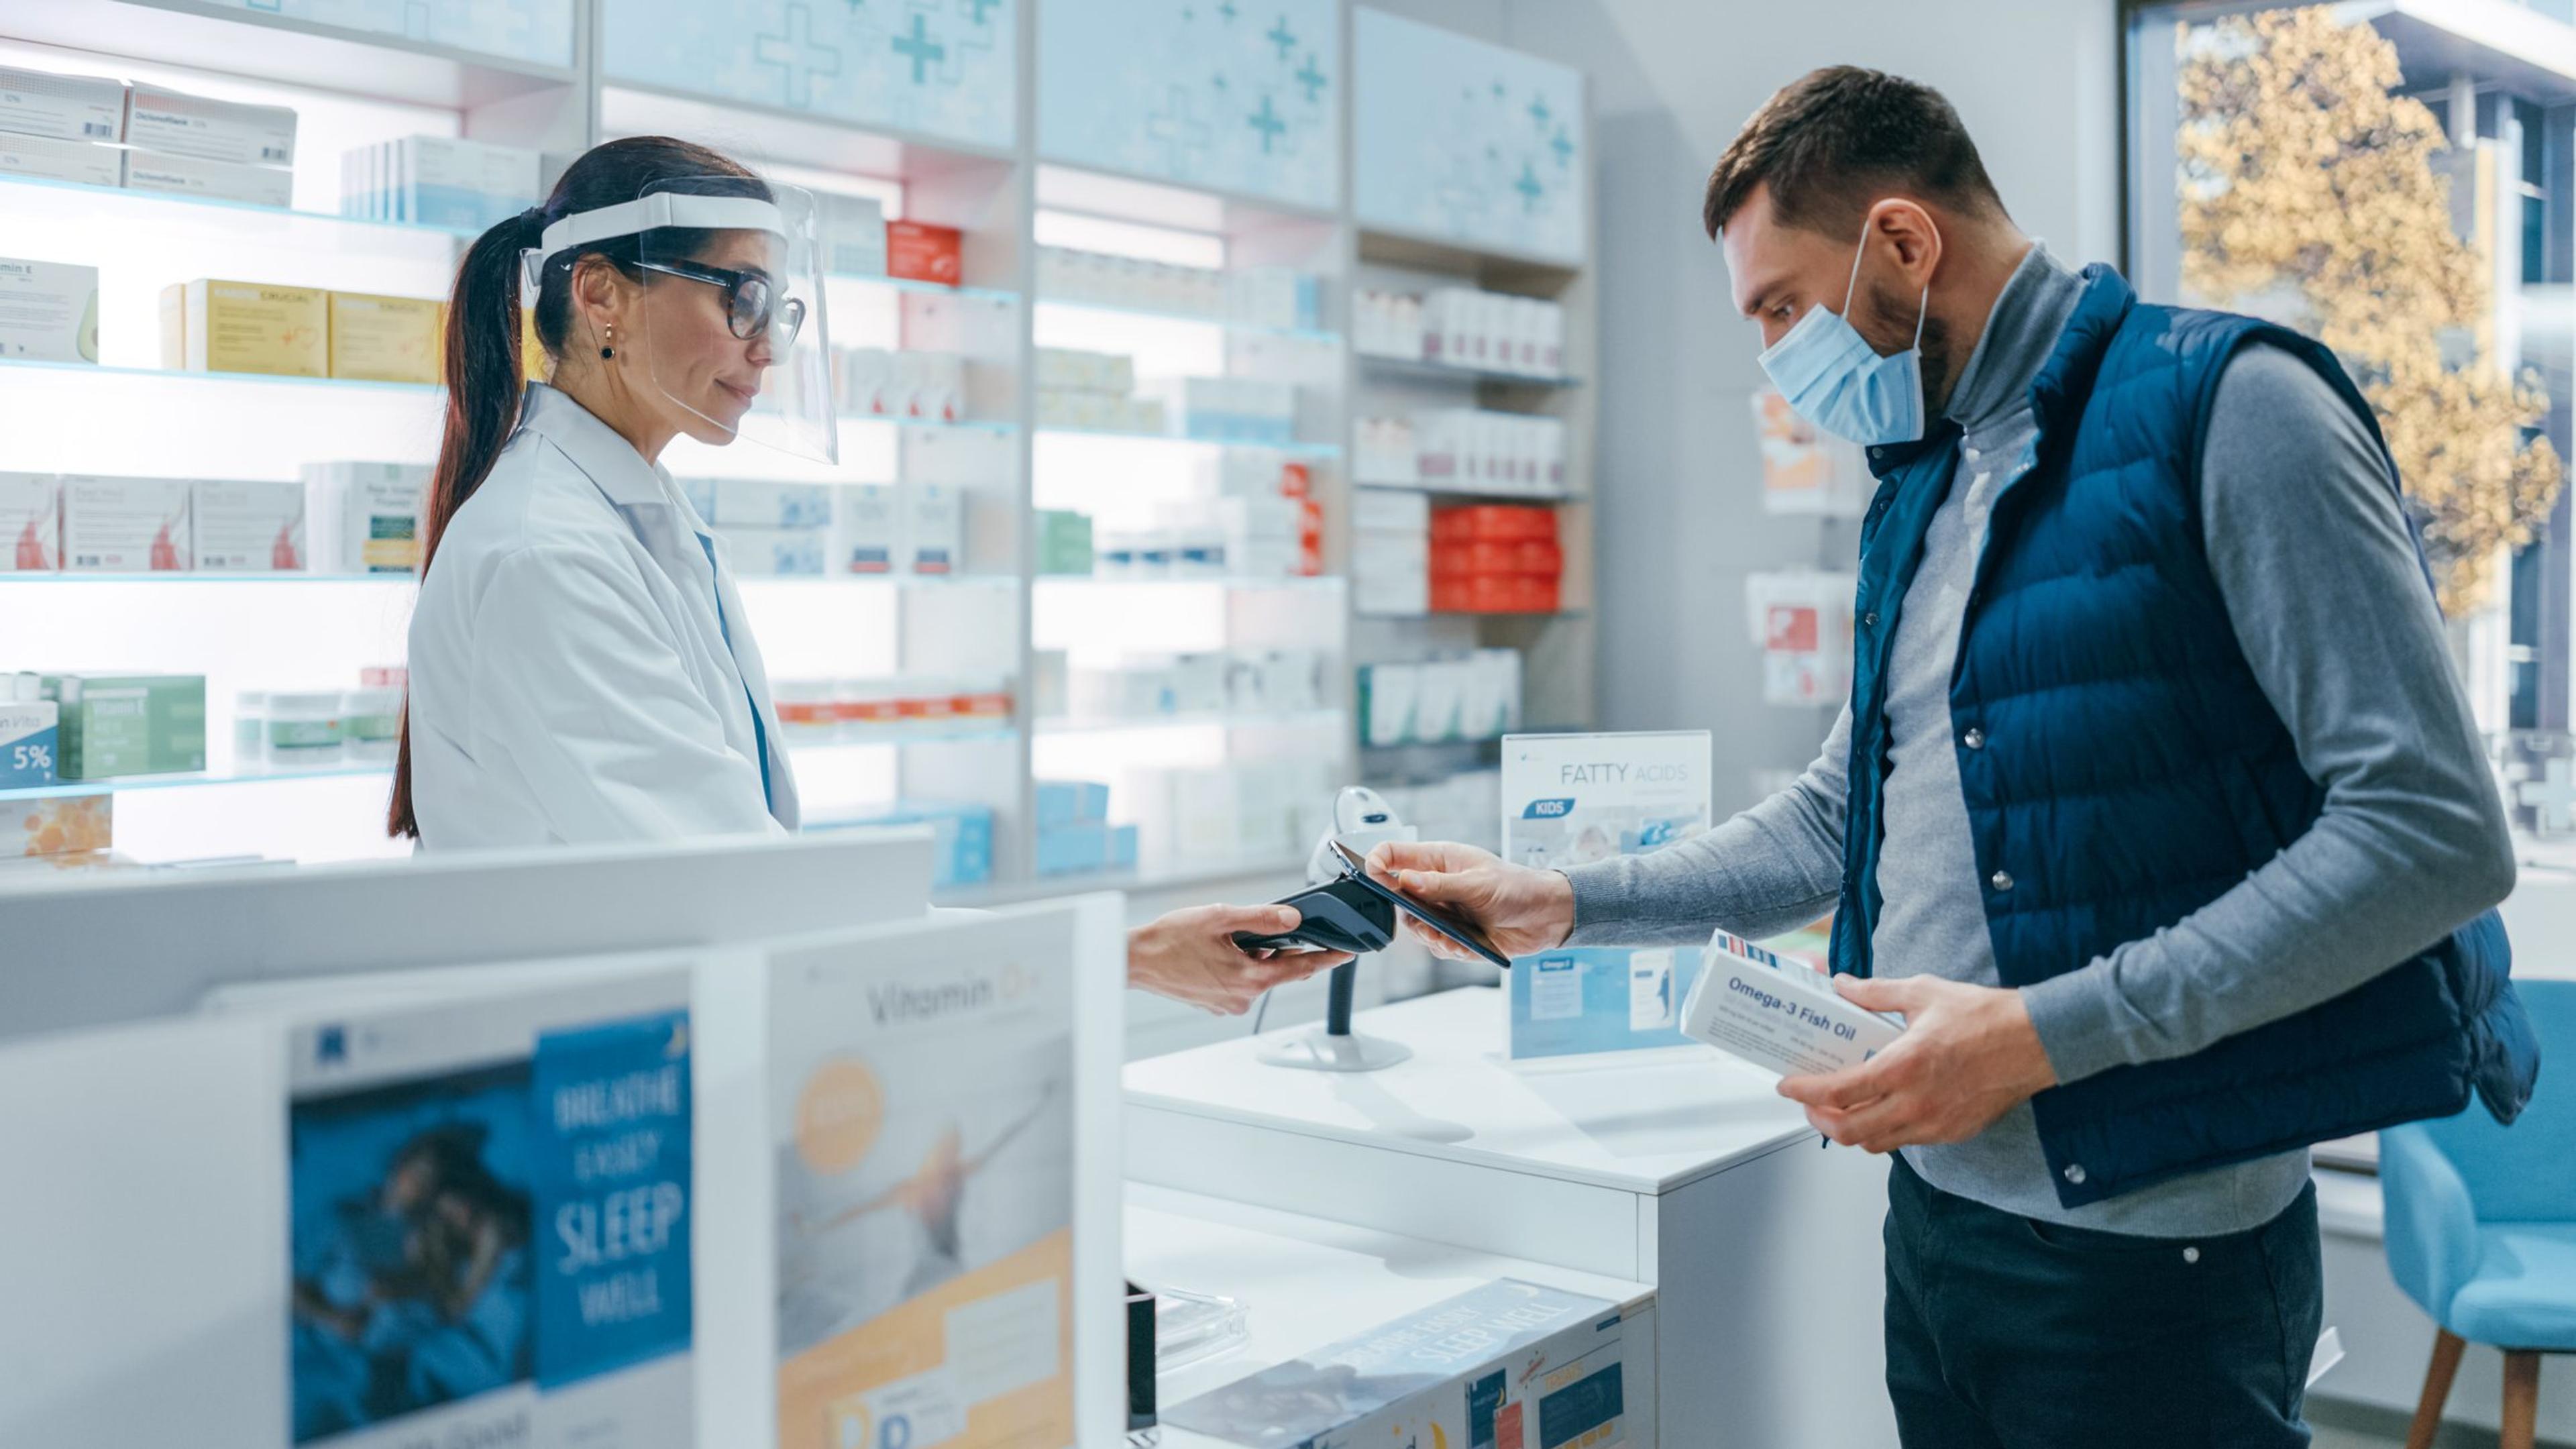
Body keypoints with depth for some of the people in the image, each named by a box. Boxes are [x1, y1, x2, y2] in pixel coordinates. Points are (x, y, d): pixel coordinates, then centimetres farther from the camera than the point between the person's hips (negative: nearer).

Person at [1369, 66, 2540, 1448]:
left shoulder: (2223, 405, -12)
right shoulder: (1919, 488, 13)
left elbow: (2435, 831, -18)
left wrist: (2045, 1032, -21)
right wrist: (1563, 904, 10)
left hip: (2144, 1244, -7)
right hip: (1936, 1205, 7)